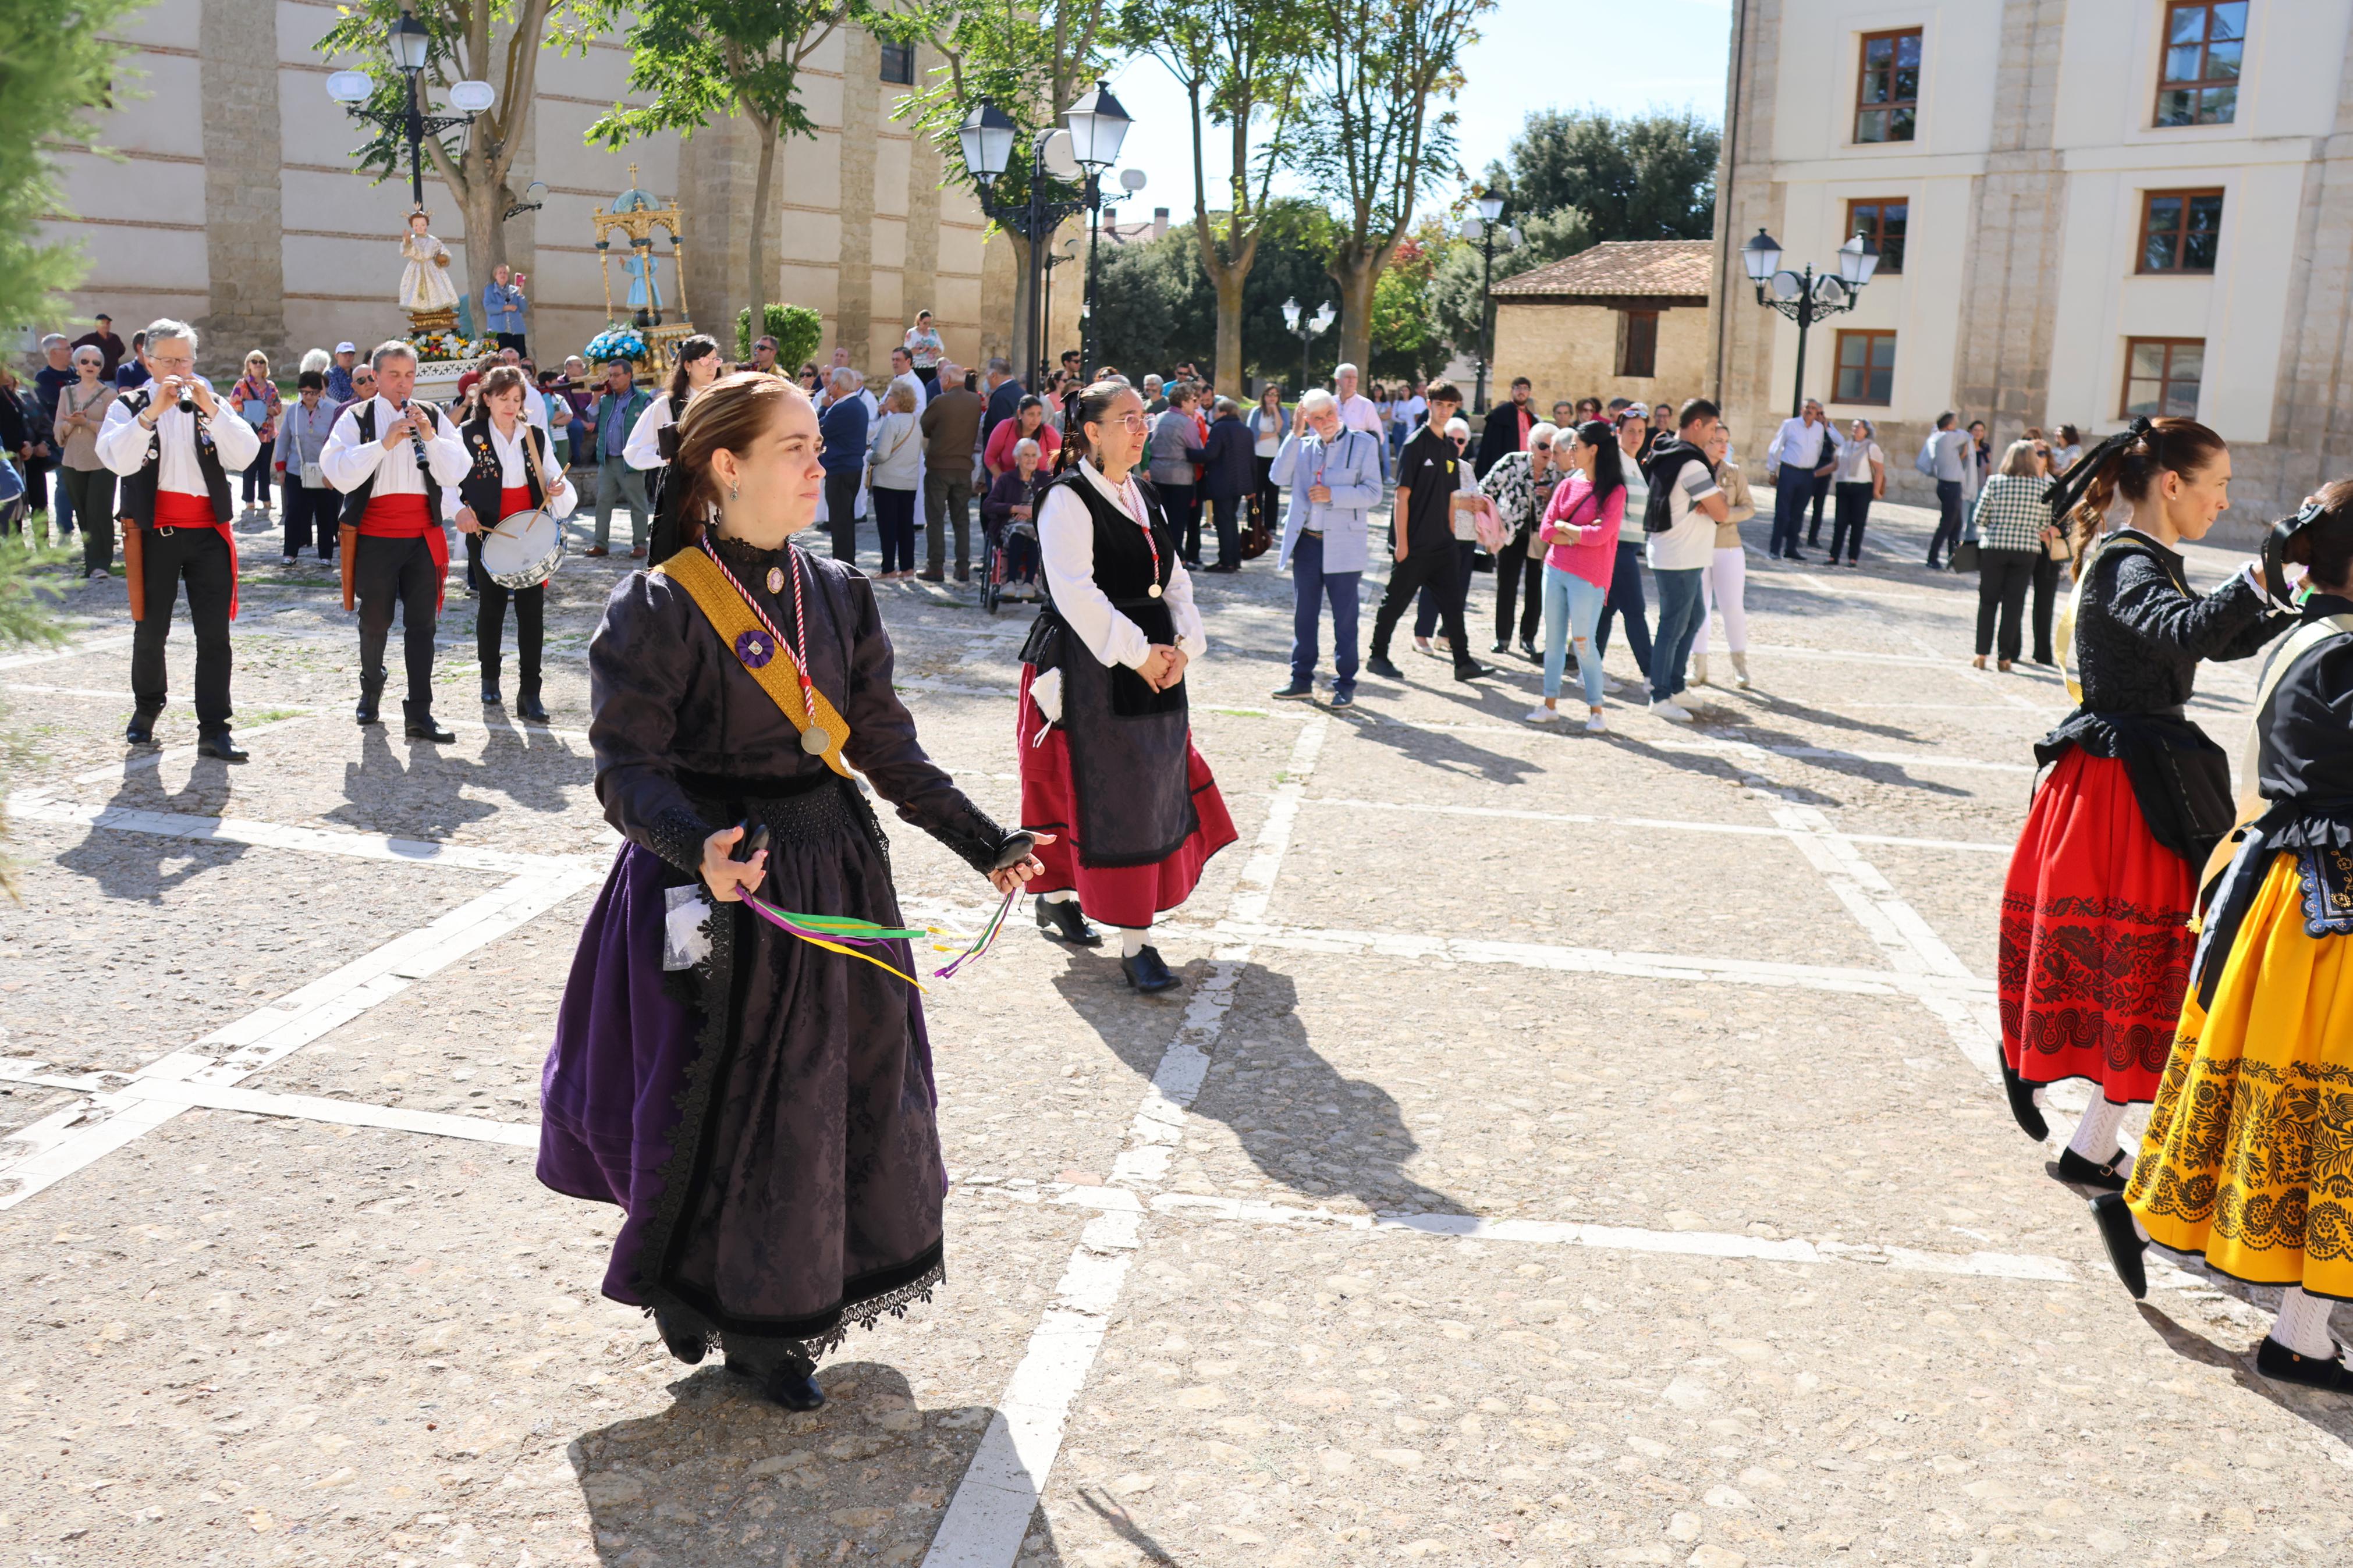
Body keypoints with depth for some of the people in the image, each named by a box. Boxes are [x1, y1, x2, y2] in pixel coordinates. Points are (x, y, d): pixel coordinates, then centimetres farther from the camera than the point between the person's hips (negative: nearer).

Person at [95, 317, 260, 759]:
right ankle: (146, 709, 30)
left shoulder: (211, 405, 10)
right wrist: (152, 411, -22)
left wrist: (211, 408, -17)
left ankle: (214, 730, -2)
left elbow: (244, 455, -7)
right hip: (154, 532, -1)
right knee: (151, 629, 9)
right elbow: (117, 459, -15)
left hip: (208, 532, 1)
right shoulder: (129, 407, 4)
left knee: (214, 634, -4)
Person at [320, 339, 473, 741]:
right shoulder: (356, 418, -1)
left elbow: (457, 472, -1)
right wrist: (385, 443, -21)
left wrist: (430, 437, -14)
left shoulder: (432, 417, 8)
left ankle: (420, 714, 0)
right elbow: (338, 474, -14)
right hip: (375, 537, -2)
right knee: (376, 620, 11)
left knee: (421, 623, -1)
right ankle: (371, 688, 35)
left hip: (423, 537, 2)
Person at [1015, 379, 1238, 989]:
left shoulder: (1145, 497, 14)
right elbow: (1076, 593, -19)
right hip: (1091, 670, -8)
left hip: (1153, 665, 8)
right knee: (1109, 795, -4)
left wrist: (1183, 644, -4)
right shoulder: (1068, 499, -10)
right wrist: (1137, 655, -19)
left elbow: (1174, 580, 13)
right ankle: (1134, 944, 2)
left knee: (1156, 791, 11)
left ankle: (1059, 895, 27)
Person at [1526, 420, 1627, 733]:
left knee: (1583, 642, -3)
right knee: (1553, 639, 9)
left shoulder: (1614, 491, -7)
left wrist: (1563, 527, -5)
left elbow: (1599, 535, -17)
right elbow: (1545, 531, 2)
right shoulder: (1567, 485, 8)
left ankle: (1596, 710, 8)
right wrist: (1579, 535, -10)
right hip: (1555, 571, 5)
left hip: (1587, 578, -5)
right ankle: (1550, 704, 17)